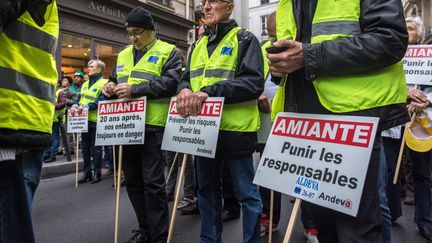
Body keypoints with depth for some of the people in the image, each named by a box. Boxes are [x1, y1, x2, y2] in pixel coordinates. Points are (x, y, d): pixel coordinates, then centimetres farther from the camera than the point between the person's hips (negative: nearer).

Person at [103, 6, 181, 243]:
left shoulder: (168, 52, 0)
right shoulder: (123, 55, 20)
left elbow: (171, 82, -15)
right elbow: (116, 81, 28)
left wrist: (135, 90, -19)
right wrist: (111, 87, 3)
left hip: (153, 126, -7)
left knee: (153, 182, -3)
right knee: (132, 181, 13)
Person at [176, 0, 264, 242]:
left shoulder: (245, 39, -2)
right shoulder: (198, 45, 18)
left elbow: (254, 82, -14)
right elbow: (186, 78, 17)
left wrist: (211, 90, -23)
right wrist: (185, 89, -9)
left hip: (235, 128, -6)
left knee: (246, 192, 4)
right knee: (207, 188, 18)